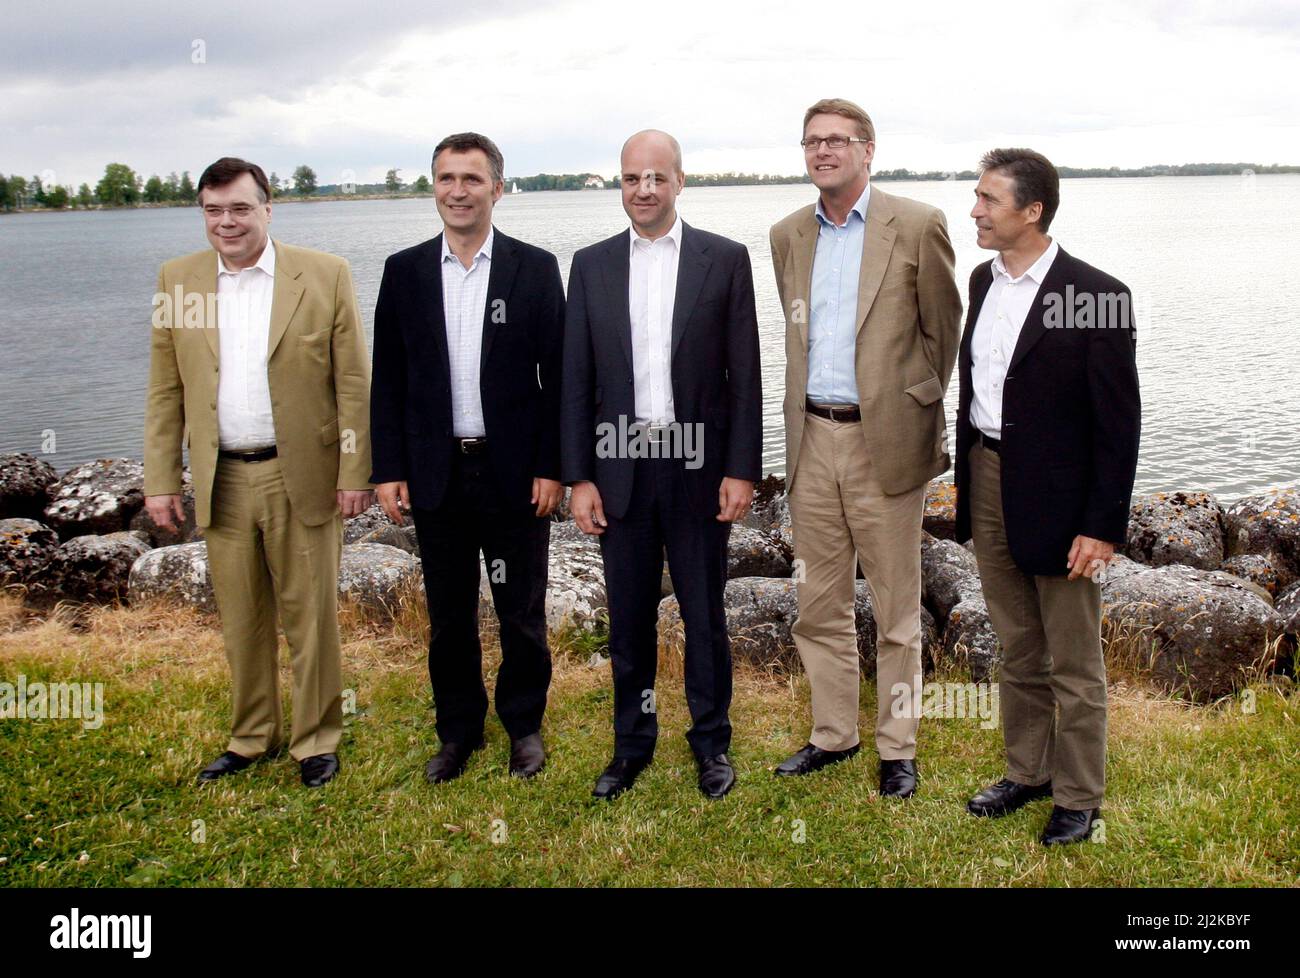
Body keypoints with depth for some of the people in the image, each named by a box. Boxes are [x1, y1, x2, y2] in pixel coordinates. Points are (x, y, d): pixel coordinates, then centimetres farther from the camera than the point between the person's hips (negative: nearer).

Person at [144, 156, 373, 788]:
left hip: (302, 477, -3)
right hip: (223, 482, 3)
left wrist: (354, 473, -8)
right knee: (241, 622, 14)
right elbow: (165, 392, 7)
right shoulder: (178, 279, 6)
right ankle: (250, 737, 32)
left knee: (310, 618, 7)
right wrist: (160, 481, 3)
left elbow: (353, 384, -4)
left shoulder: (325, 276, -3)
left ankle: (316, 740, 24)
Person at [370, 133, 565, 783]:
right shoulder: (404, 271, 5)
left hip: (515, 473, -2)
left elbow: (557, 375, -2)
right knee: (448, 615, 13)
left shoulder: (535, 268, -1)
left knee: (522, 612, 9)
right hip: (436, 473, 2)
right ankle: (458, 730, 30)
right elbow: (387, 380, 5)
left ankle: (524, 723, 29)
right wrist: (388, 469, -1)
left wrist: (552, 467, -7)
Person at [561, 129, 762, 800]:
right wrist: (579, 477, 0)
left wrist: (741, 469, -7)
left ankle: (711, 742, 27)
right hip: (620, 467, 2)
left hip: (697, 467, -2)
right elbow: (577, 380, 5)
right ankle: (632, 743, 29)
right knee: (628, 617, 12)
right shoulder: (591, 265, 6)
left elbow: (744, 374, -1)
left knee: (704, 614, 10)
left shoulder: (725, 259, 0)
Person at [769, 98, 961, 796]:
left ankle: (897, 747, 20)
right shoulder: (788, 236, 10)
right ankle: (832, 734, 28)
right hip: (812, 438, 5)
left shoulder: (916, 226, -5)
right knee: (818, 605, 13)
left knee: (896, 610, 6)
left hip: (885, 441, -5)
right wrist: (805, 414, 15)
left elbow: (942, 331, 1)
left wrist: (916, 410, 3)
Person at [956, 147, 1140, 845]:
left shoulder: (1096, 296, -15)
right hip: (988, 481, 6)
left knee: (1074, 665, 8)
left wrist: (1103, 525, -15)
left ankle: (1078, 798, 25)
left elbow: (1119, 422, -13)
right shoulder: (984, 281, 6)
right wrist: (968, 479, 12)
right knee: (1017, 651, 19)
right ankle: (1027, 773, 35)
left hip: (1058, 498, -6)